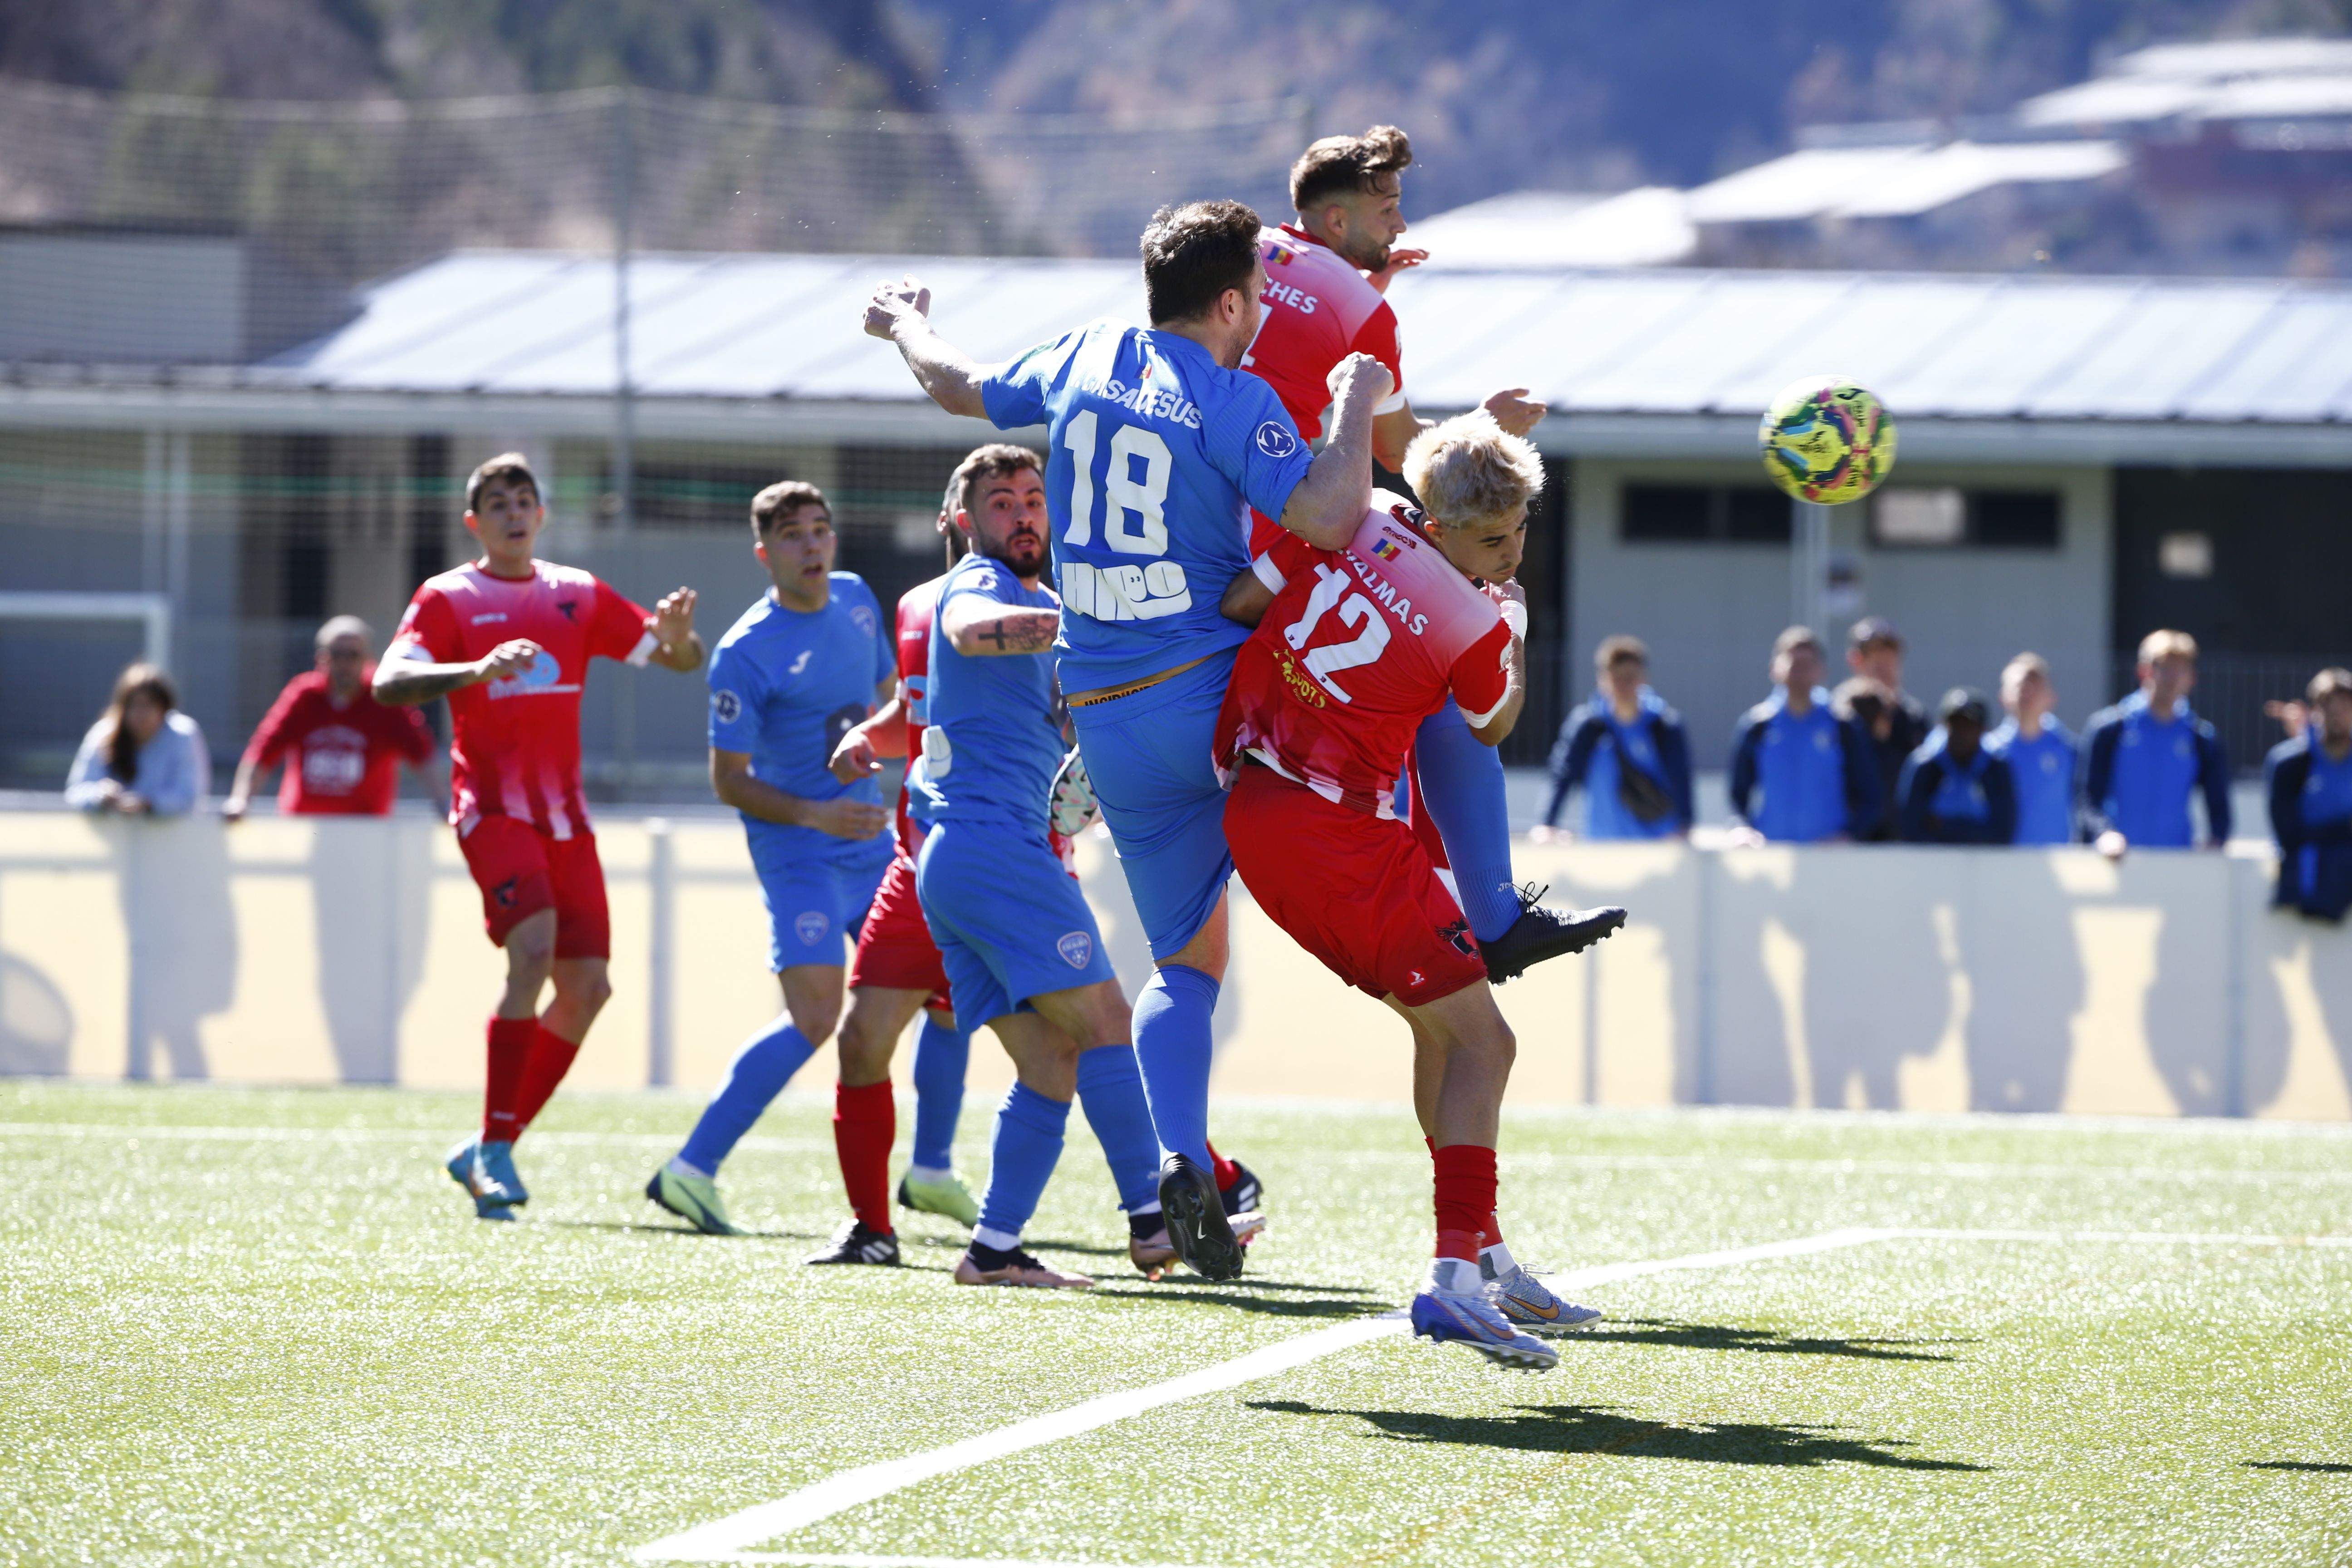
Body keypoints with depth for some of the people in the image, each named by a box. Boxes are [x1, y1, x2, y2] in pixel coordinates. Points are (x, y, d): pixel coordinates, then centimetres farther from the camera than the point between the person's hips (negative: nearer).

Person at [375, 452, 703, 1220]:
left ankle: (489, 1151, 13)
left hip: (564, 812, 6)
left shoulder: (578, 595, 13)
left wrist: (679, 633, -9)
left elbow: (677, 659, 16)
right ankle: (495, 1150, -22)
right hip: (492, 805, -6)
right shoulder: (448, 599, 0)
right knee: (534, 946, -26)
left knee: (587, 987, 0)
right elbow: (389, 683, -14)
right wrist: (477, 670, -31)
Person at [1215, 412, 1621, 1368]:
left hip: (1251, 809, 8)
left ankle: (1485, 1256, 26)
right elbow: (1494, 727, 9)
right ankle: (1456, 1277, -19)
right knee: (1480, 1040, -5)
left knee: (1438, 1025, 20)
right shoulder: (1476, 626, -13)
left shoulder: (1347, 524, -1)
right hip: (1336, 836, -8)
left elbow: (1235, 603, 1)